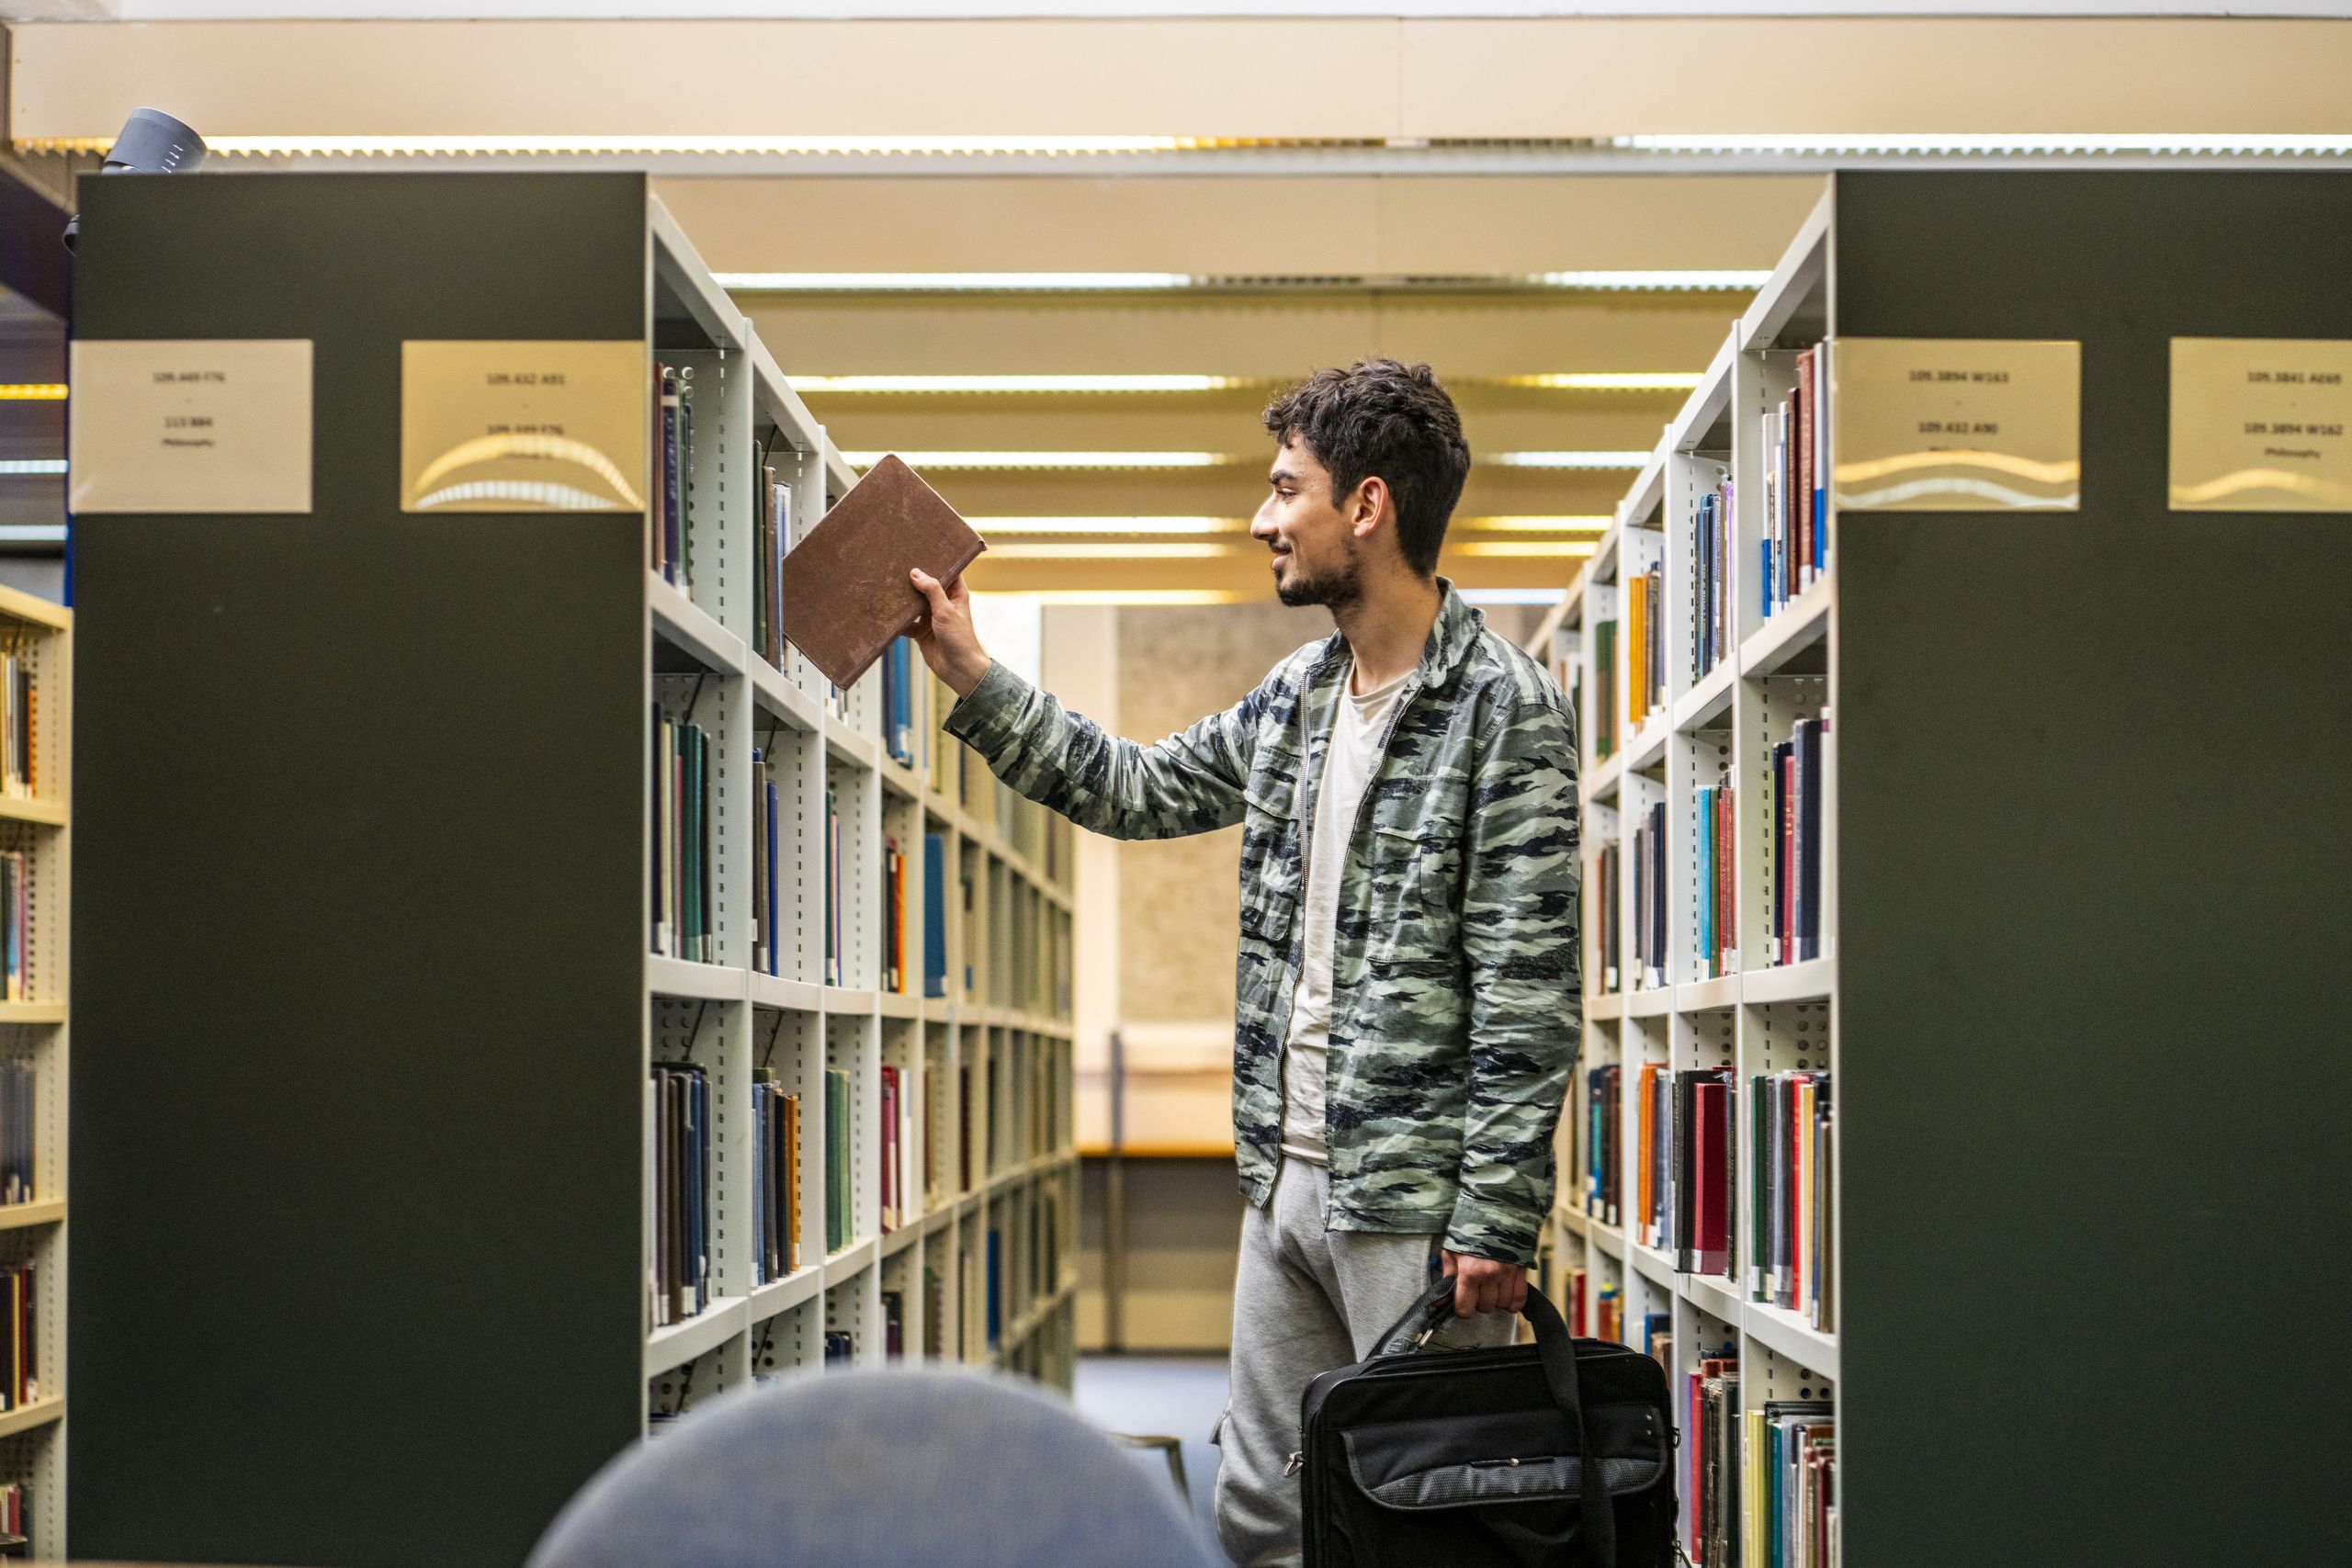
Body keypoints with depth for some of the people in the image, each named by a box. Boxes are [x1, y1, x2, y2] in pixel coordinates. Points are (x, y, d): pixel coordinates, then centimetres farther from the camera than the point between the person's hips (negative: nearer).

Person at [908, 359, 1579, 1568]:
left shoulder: (1503, 711, -13)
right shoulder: (1297, 696, 11)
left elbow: (1526, 998, -16)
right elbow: (1132, 789, 25)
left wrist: (1495, 1218, -18)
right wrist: (972, 678, 19)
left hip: (1416, 1200, -8)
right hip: (1286, 1184, 8)